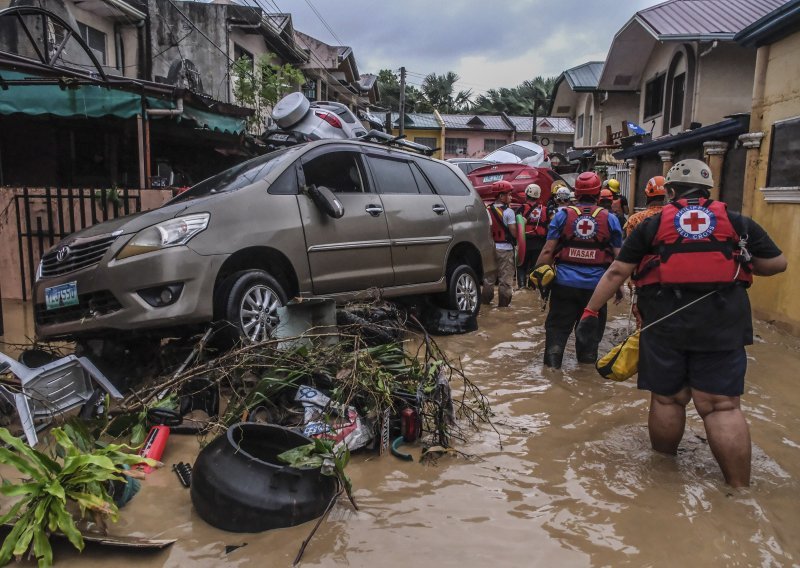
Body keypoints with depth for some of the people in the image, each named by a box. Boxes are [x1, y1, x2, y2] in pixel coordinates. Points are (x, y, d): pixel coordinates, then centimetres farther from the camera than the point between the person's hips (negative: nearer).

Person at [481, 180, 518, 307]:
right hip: (505, 249, -5)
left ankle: (485, 300, 22)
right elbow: (514, 233, -15)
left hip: (491, 247, 5)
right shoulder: (508, 212, -13)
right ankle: (503, 303, 6)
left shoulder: (487, 210, 4)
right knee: (505, 277, 3)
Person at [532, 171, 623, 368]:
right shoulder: (610, 219, 2)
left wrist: (539, 274, 2)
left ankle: (553, 358, 3)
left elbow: (547, 250, -5)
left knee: (558, 324, 10)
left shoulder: (563, 215, 0)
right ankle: (587, 359, 24)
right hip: (596, 285, 1)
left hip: (564, 283, 0)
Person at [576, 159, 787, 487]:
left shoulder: (653, 224, 7)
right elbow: (777, 264, 11)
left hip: (664, 323, 0)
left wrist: (591, 311, 9)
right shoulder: (737, 222, 10)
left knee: (666, 399, 13)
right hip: (722, 324, 0)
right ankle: (739, 486, 7)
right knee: (723, 406, 4)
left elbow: (616, 272, 4)